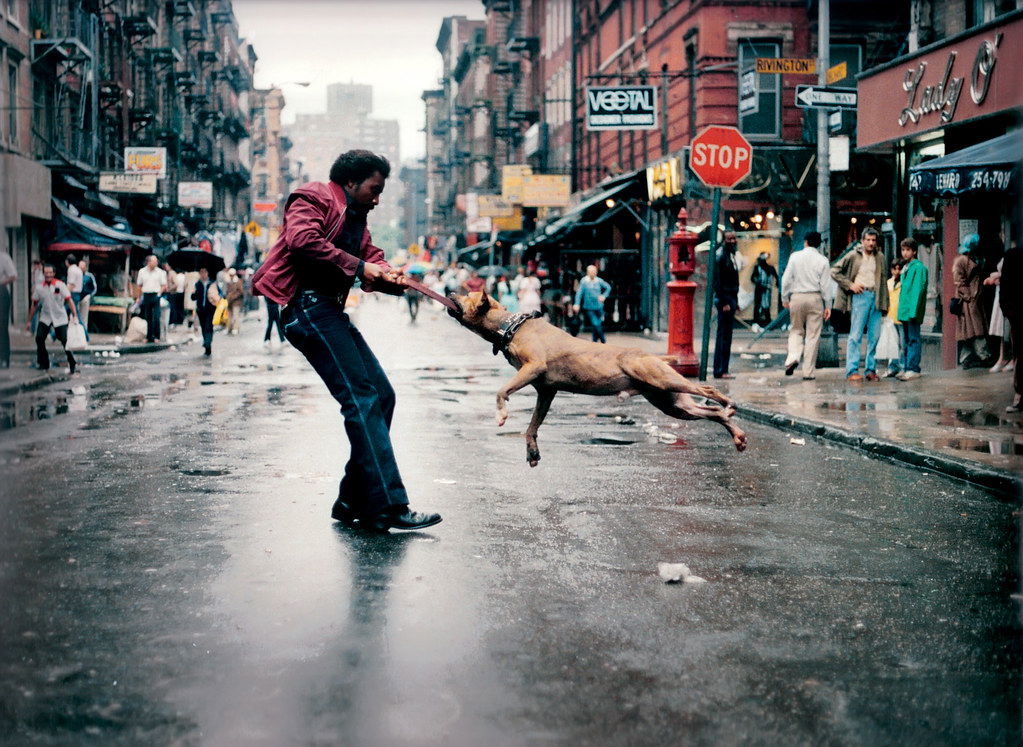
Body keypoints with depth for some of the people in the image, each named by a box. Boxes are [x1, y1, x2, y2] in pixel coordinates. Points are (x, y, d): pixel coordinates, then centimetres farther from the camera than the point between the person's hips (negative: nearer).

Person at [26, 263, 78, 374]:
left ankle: (72, 365, 5)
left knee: (65, 341, -9)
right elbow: (34, 305, 8)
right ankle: (44, 364, 3)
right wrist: (29, 321, 10)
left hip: (60, 318, -3)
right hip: (45, 317, 3)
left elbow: (69, 300, -13)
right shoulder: (39, 287, -1)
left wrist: (75, 315, -24)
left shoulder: (60, 285, -10)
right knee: (39, 338, -11)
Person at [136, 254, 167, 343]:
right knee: (148, 318, 6)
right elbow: (139, 285, 16)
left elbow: (164, 285, 7)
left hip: (156, 296, -2)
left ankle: (156, 336, -3)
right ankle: (149, 336, 13)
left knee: (156, 317, -9)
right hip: (146, 295, 2)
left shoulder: (160, 272, 3)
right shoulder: (142, 271, 7)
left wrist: (159, 293, -6)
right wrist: (142, 294, 8)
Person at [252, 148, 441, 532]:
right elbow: (302, 240, -19)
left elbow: (371, 255, 20)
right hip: (307, 305, -10)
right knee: (362, 399, -17)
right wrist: (357, 266, -15)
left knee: (381, 395, 5)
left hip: (330, 310, 10)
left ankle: (354, 501, 9)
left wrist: (389, 276, -4)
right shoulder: (313, 199, -1)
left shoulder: (355, 217, 29)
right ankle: (388, 505, -21)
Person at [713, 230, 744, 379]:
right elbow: (717, 281, -18)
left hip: (731, 299, 10)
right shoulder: (721, 256, -13)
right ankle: (721, 371, -7)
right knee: (724, 335, -9)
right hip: (724, 299, -10)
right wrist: (724, 302, -21)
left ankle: (721, 370, 15)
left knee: (725, 335, 11)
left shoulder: (733, 255, 16)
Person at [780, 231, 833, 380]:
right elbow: (826, 285, -1)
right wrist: (828, 306, 3)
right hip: (815, 298, -1)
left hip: (797, 297, 1)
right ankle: (808, 372, 3)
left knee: (796, 330, 15)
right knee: (813, 335, 4)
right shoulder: (822, 261, 0)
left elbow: (786, 279, 0)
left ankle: (792, 358, -11)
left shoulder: (795, 257, 1)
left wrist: (785, 298, 10)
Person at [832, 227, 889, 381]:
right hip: (860, 296, -4)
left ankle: (870, 369, 11)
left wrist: (884, 303, 9)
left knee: (874, 336, 4)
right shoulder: (853, 256, 1)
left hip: (876, 298, 4)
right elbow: (835, 271, 2)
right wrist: (850, 285, -6)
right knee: (856, 335, -8)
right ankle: (852, 371, -9)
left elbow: (884, 280, 16)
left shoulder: (880, 258, 13)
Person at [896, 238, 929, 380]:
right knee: (905, 342, 12)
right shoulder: (905, 268, 18)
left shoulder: (918, 267, -8)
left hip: (912, 311, -9)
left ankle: (913, 369, -5)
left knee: (913, 340, -6)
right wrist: (900, 308, 13)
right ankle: (905, 368, 17)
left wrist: (913, 311, -21)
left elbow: (918, 290, -15)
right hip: (904, 312, 9)